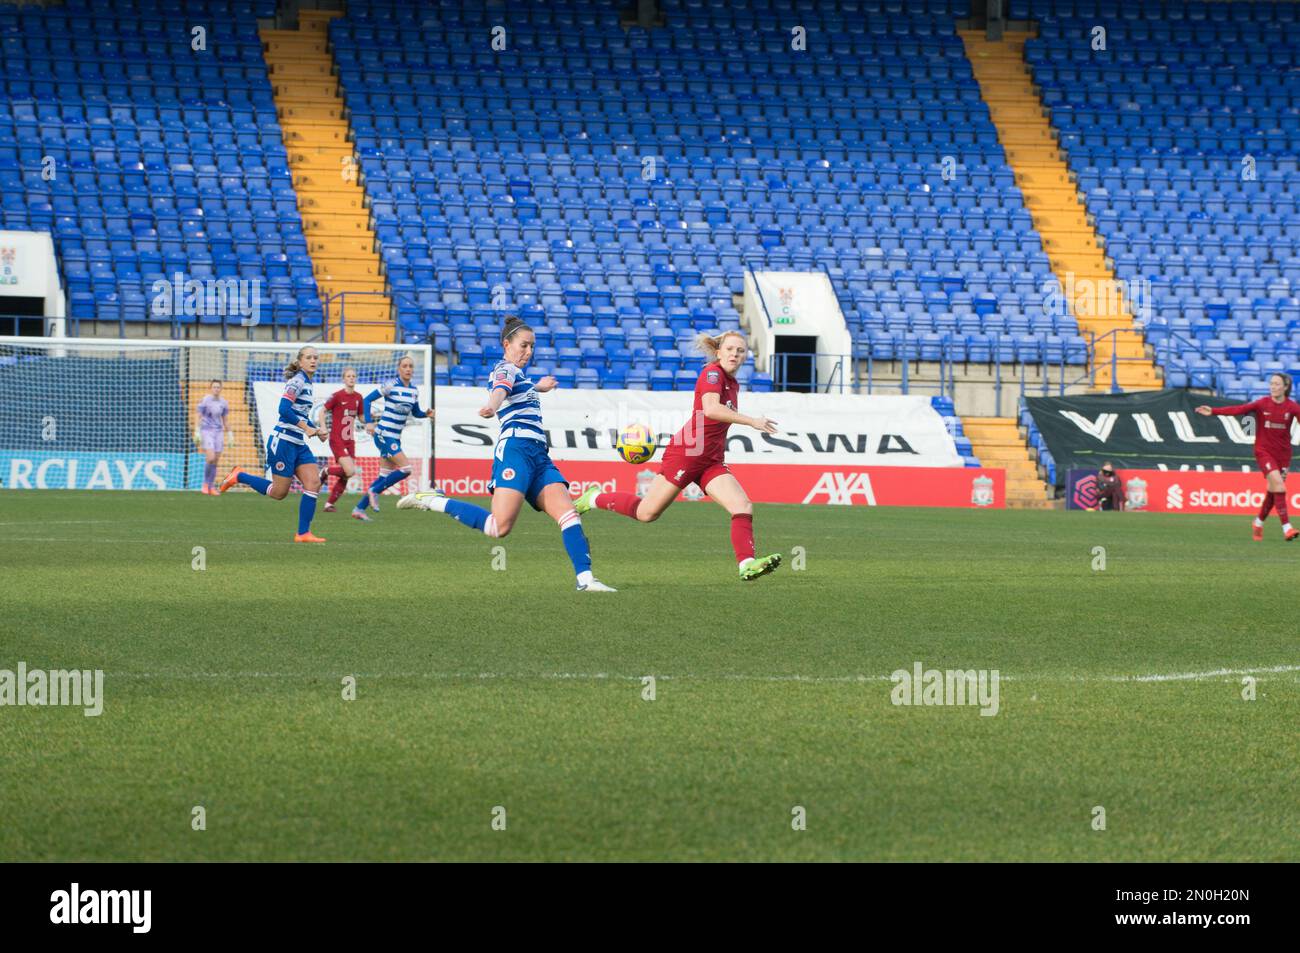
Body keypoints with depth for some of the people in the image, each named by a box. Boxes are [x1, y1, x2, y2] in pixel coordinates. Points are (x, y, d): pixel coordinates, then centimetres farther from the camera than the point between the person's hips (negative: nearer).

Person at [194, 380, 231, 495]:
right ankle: (205, 484, 0)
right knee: (210, 458, -19)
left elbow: (226, 420, 14)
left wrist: (229, 436, 11)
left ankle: (211, 488, 12)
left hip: (218, 433, 5)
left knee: (215, 462, 2)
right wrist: (197, 433, -16)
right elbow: (197, 416, -8)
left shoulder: (223, 402, 7)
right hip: (206, 432, -5)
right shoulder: (204, 400, -7)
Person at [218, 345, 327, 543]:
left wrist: (315, 430, 12)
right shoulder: (297, 381, -13)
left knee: (314, 483, -6)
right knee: (279, 493, -1)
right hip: (283, 442, -9)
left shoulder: (307, 383, 15)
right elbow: (284, 409, -25)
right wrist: (306, 428, -22)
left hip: (298, 445, 9)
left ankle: (303, 533, -3)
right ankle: (239, 476, 18)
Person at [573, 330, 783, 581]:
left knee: (743, 507, -14)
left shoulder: (733, 384, 15)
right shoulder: (712, 372, -12)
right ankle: (594, 498, 22)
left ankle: (746, 564, -23)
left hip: (712, 462, 8)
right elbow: (710, 409, -30)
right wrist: (752, 421, -31)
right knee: (647, 513, 0)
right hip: (686, 454, -8)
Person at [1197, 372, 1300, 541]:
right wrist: (1213, 411, -26)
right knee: (1278, 483, -20)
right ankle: (1286, 527, -22)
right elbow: (1239, 409, -15)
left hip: (1283, 454, 3)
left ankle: (1258, 525, 31)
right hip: (1264, 451, -3)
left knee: (1273, 492, 8)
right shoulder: (1262, 404, -7)